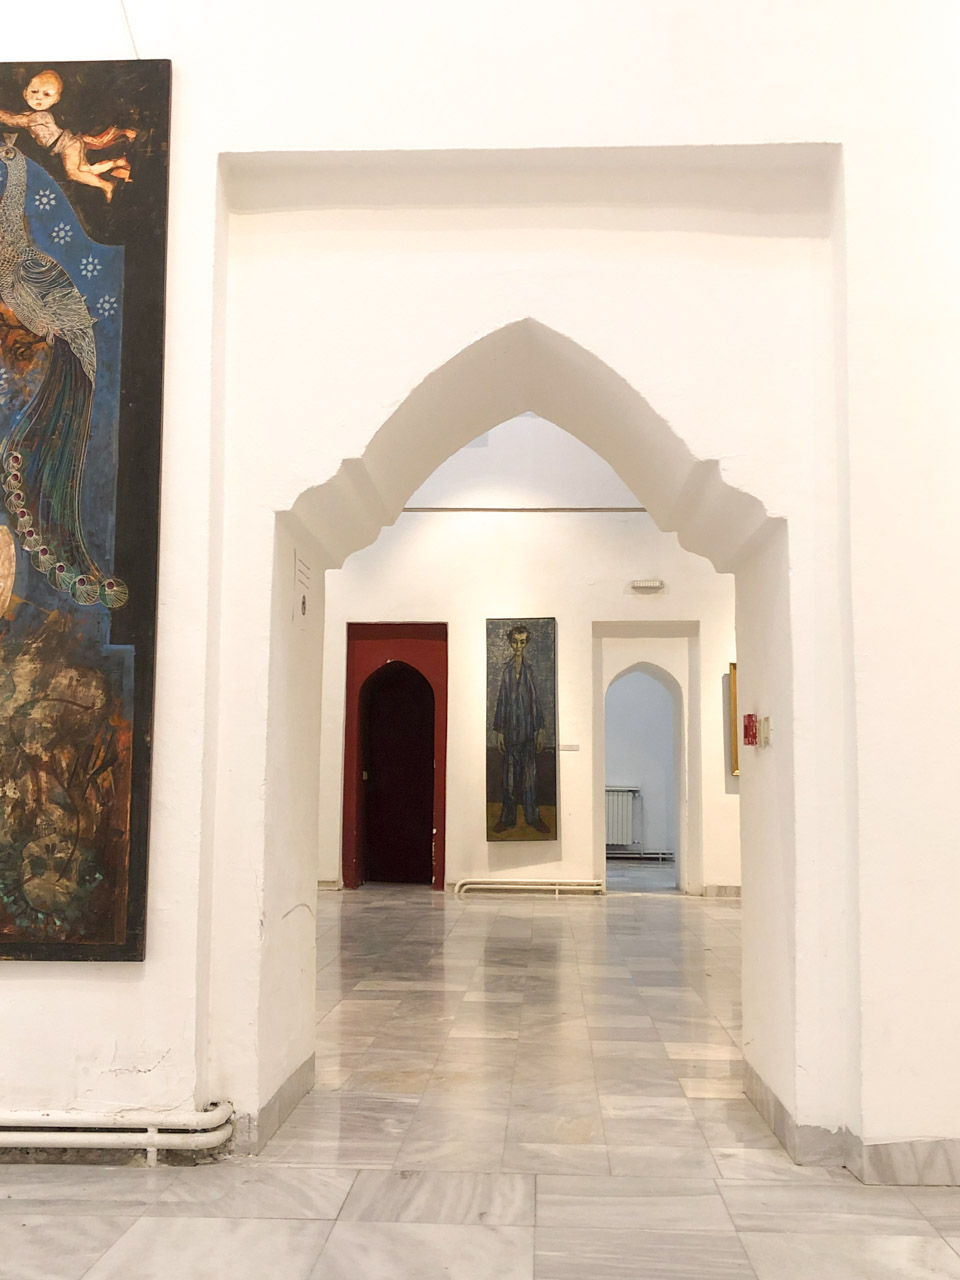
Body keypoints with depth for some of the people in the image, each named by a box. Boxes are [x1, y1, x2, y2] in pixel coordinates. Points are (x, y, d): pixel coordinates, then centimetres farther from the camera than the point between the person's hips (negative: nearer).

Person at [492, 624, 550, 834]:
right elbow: (501, 701, 2)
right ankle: (508, 817, 12)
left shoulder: (529, 672, 2)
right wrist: (499, 731, -1)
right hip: (511, 728, -1)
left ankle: (532, 816, 14)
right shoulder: (506, 671, 0)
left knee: (529, 772, 6)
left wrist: (540, 730, 0)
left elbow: (535, 700, 4)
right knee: (510, 773, 4)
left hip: (528, 728, 1)